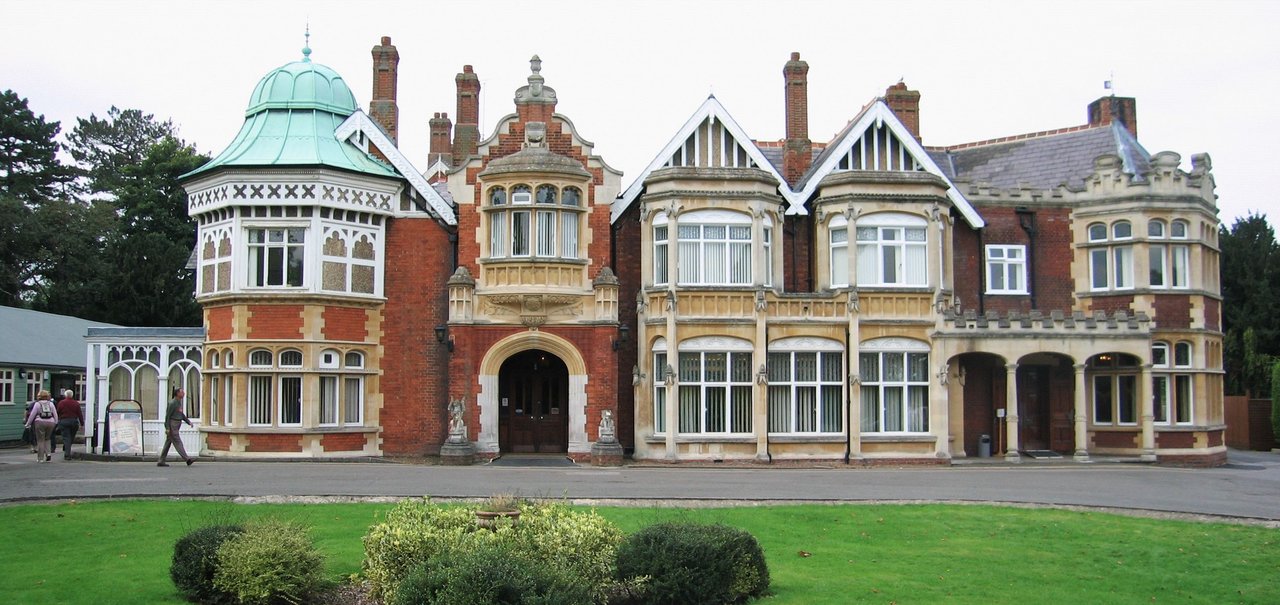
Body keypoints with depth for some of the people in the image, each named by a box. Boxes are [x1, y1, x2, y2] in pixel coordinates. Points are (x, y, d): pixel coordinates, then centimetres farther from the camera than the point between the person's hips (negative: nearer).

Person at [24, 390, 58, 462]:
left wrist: (28, 423, 10)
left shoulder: (37, 404, 1)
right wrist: (56, 423, 15)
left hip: (40, 422, -3)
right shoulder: (51, 403, 10)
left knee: (40, 440, 3)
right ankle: (48, 453, 0)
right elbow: (55, 414, 8)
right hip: (50, 422, 3)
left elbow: (32, 414, 1)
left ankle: (40, 458, 5)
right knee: (46, 439, 19)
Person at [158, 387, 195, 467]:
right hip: (171, 425, -10)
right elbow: (167, 415, -15)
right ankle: (187, 459, -18)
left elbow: (182, 415, 22)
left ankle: (161, 462, 12)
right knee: (177, 442, -12)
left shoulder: (179, 403, 16)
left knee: (168, 443, 9)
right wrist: (167, 428, -19)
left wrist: (189, 422, 9)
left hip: (176, 426, 10)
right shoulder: (172, 403, -14)